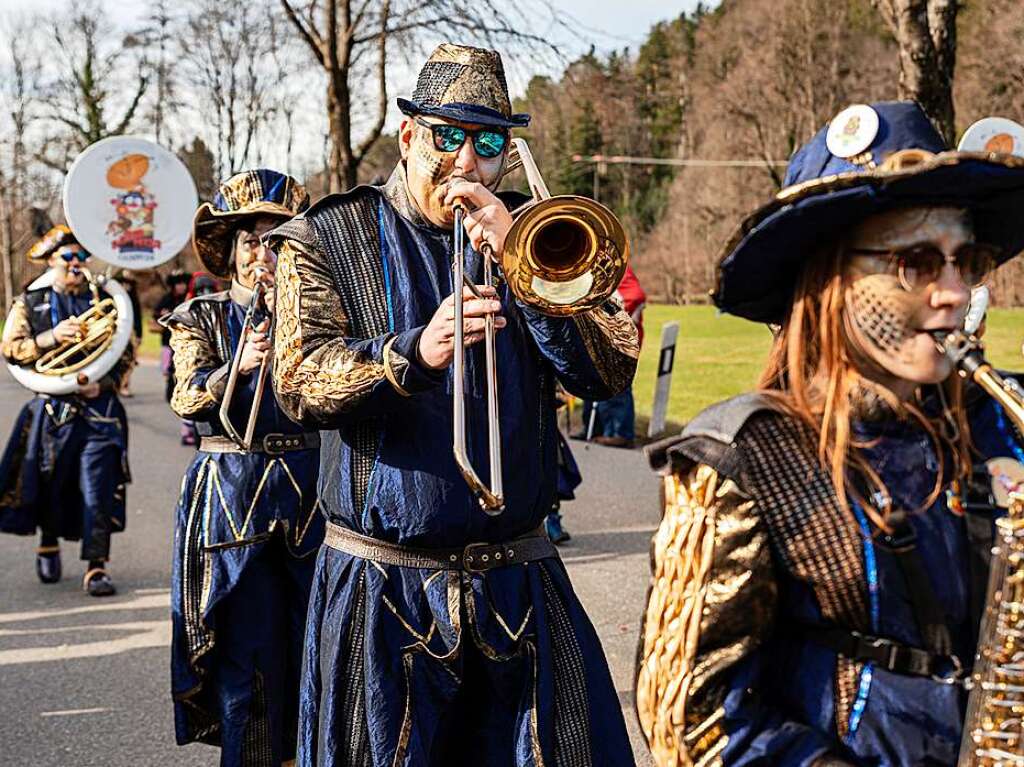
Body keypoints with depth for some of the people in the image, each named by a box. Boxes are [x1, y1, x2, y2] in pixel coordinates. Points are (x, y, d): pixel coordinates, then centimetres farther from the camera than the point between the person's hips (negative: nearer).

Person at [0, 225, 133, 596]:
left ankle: (97, 566, -6)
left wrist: (104, 383, -7)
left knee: (99, 488, -9)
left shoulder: (105, 301, 9)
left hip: (99, 408, 0)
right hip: (52, 409, 0)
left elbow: (126, 353, 10)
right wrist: (52, 336, -18)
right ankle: (49, 546, 37)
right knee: (48, 485, 11)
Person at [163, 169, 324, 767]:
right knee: (247, 647, -4)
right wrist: (237, 366, -26)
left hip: (305, 486, 2)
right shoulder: (202, 316, 6)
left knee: (308, 642, 6)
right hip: (231, 490, -2)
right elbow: (187, 398, -9)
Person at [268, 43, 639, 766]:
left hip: (521, 586, 2)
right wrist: (413, 353, -30)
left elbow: (613, 369, -4)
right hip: (382, 590, -2)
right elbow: (300, 381, -13)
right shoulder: (329, 239, 2)